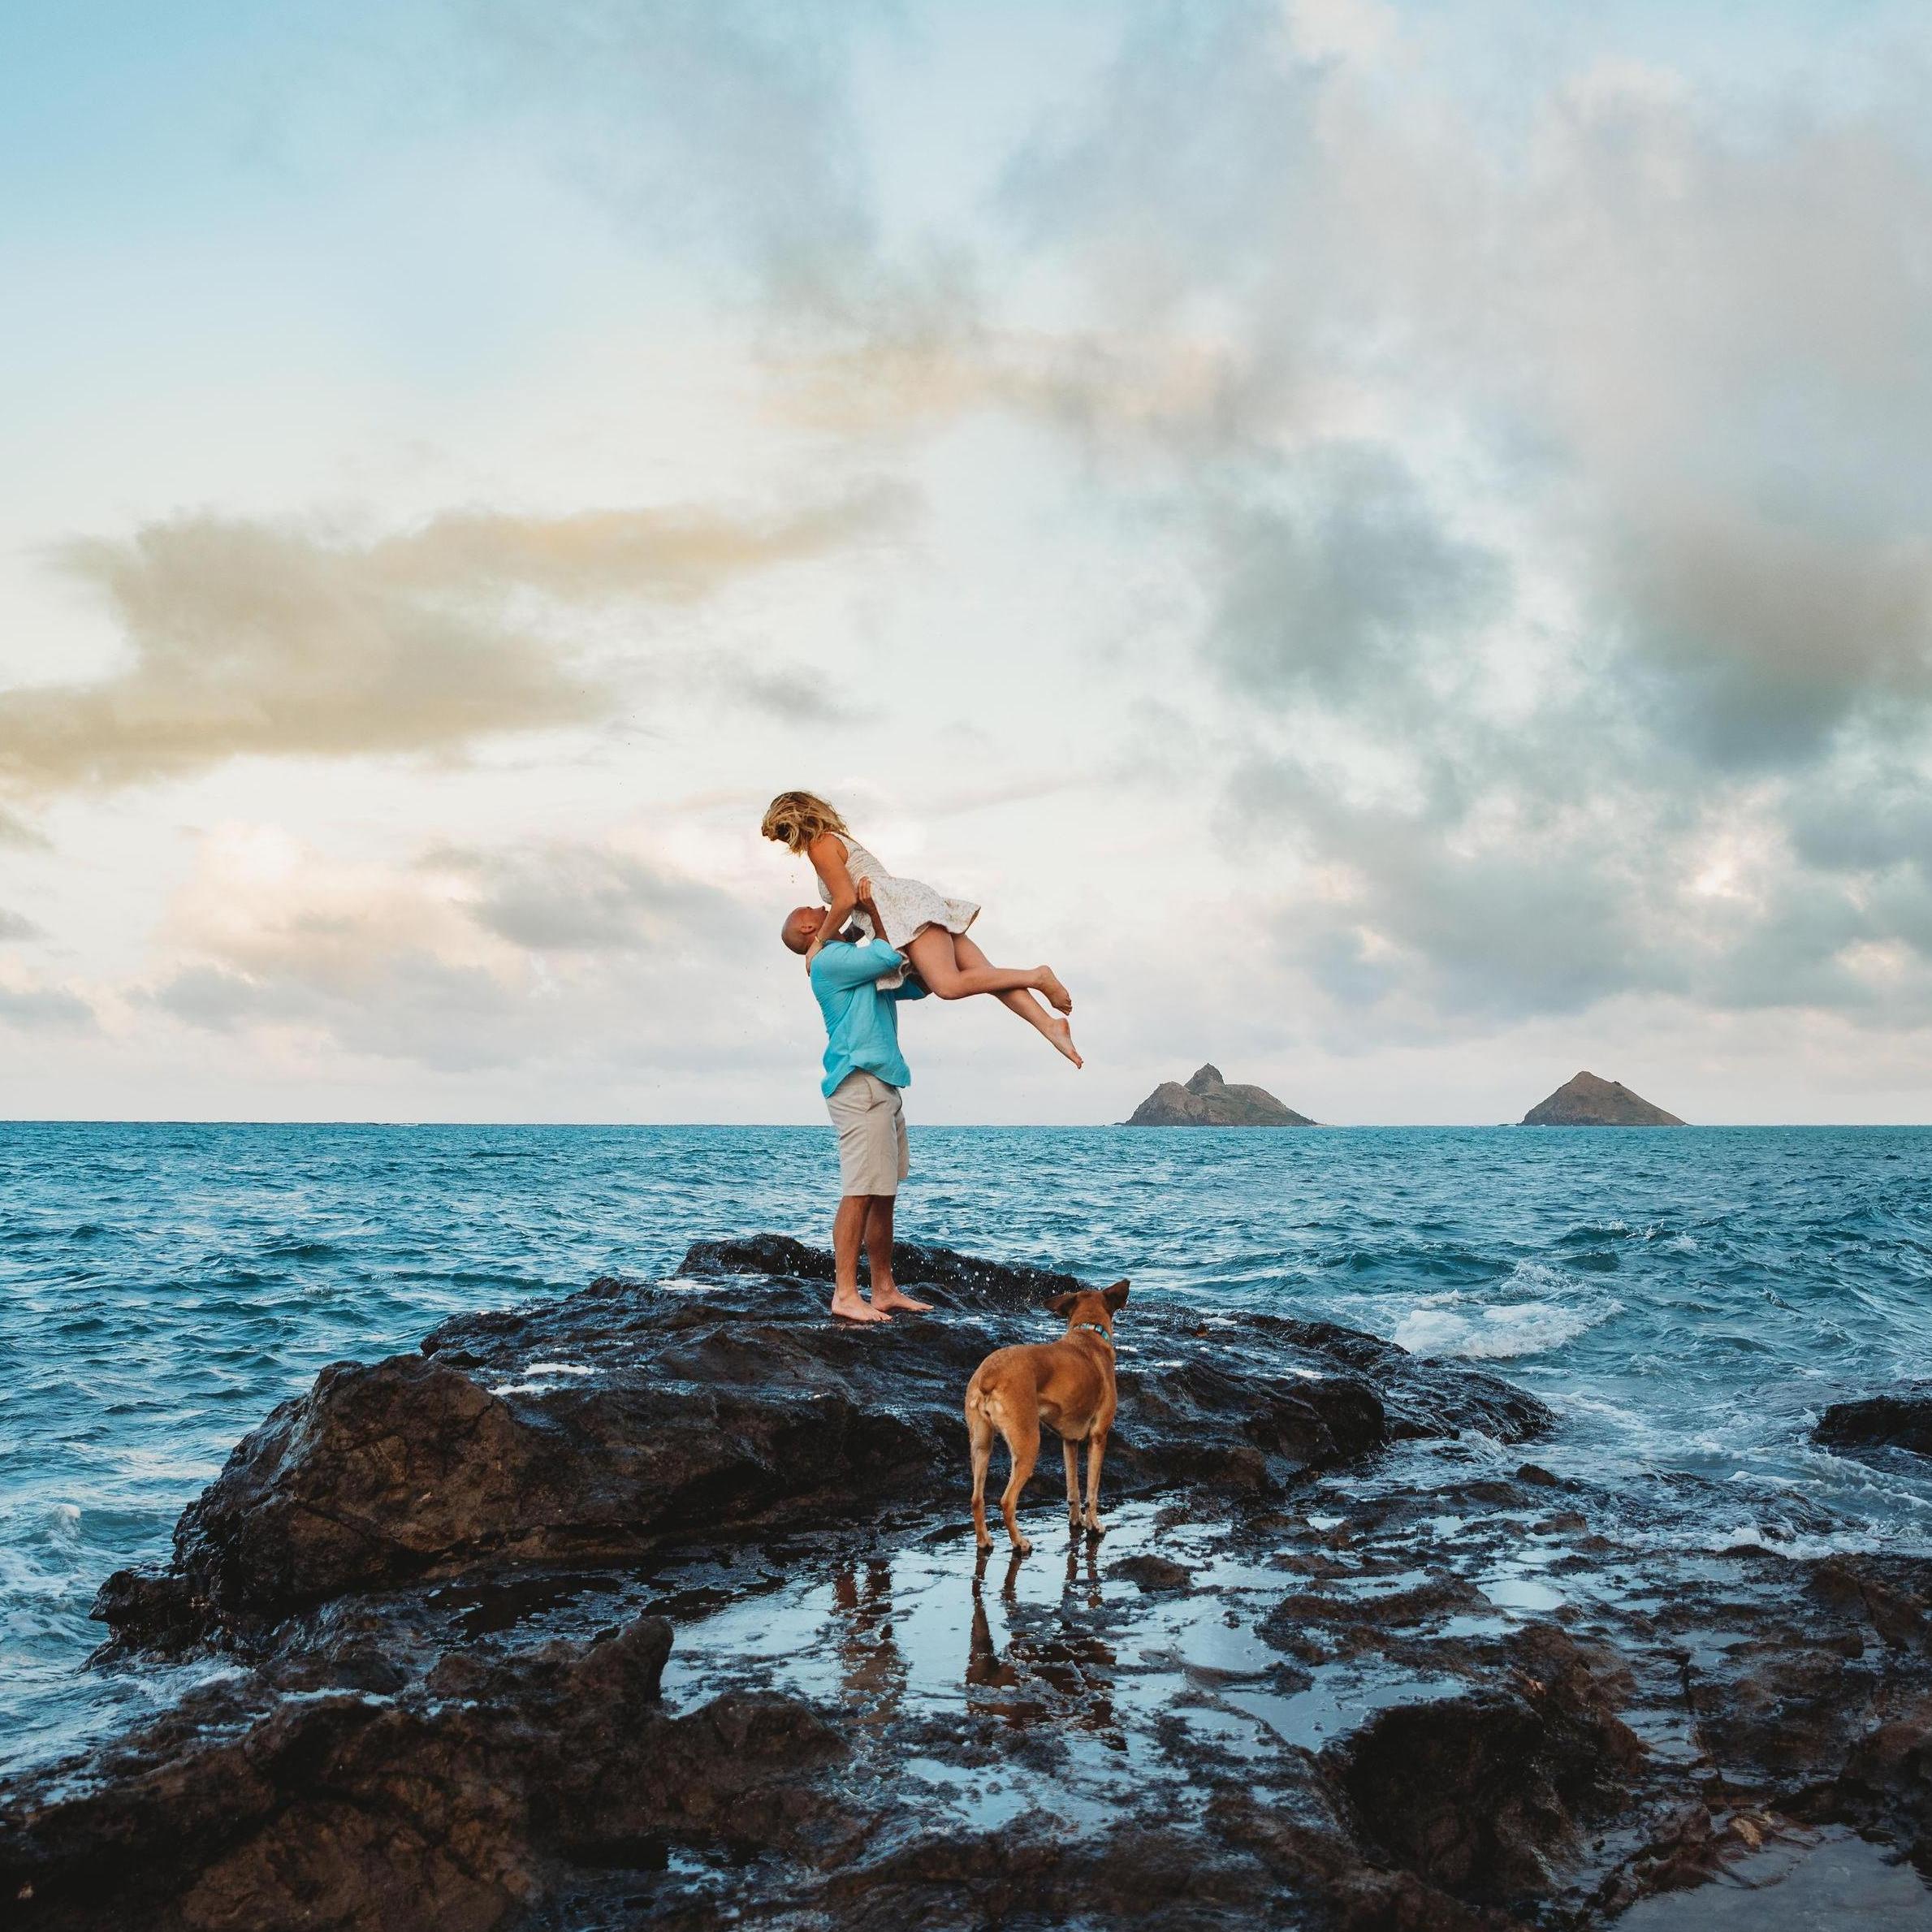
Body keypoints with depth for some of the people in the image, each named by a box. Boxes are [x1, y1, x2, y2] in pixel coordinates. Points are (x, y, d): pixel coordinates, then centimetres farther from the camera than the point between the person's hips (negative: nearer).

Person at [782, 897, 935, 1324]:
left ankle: (885, 1290, 14)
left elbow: (917, 986, 24)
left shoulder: (858, 959, 23)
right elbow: (889, 957, -19)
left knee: (884, 1195, 10)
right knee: (860, 1193, -12)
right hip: (860, 1083, -10)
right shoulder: (828, 961, -7)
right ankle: (845, 1294, -11)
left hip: (884, 1086, 10)